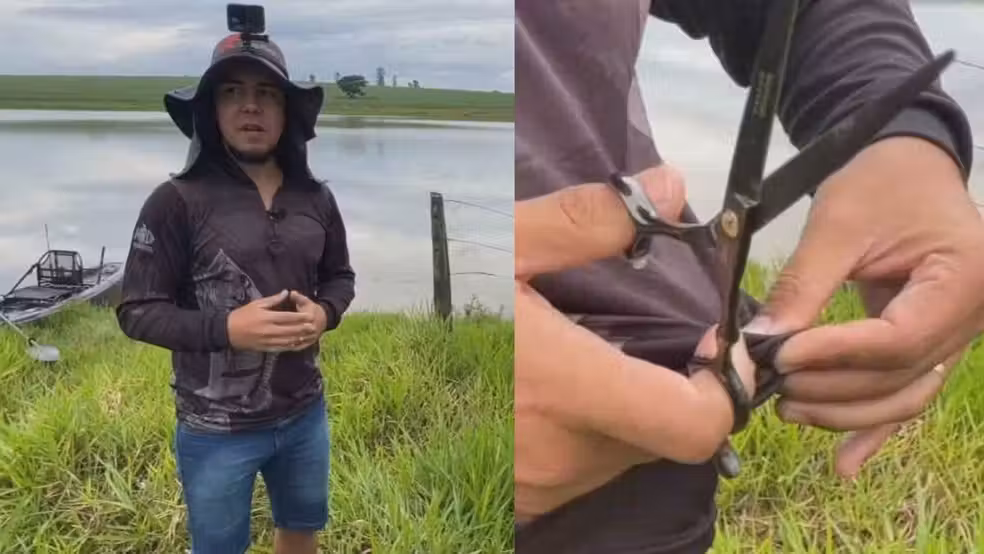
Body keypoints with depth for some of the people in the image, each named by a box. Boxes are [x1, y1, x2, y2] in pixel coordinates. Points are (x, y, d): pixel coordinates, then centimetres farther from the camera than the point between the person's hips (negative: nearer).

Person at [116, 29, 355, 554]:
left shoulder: (316, 198, -2)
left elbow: (340, 276, 11)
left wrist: (323, 313, -11)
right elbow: (136, 311, -11)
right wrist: (226, 328, -25)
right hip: (216, 430, -4)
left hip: (305, 413, 4)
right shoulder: (177, 201, -14)